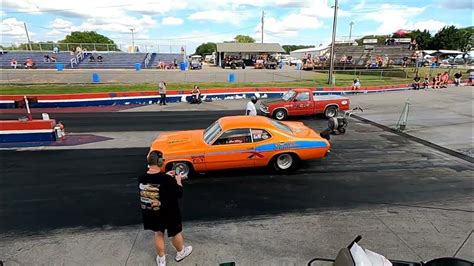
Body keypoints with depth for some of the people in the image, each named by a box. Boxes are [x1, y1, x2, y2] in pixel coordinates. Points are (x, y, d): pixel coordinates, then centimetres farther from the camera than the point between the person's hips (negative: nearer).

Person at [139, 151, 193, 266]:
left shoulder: (141, 179, -13)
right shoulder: (167, 180, -30)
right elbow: (179, 194, -17)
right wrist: (178, 180, -2)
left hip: (151, 213, 5)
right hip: (169, 213, -4)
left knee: (159, 233, 27)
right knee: (176, 233, 22)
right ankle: (180, 252, 46)